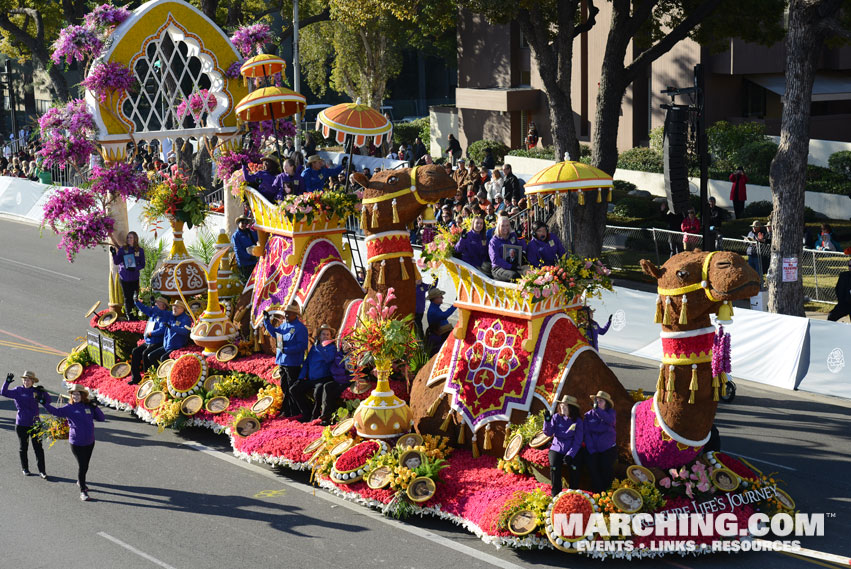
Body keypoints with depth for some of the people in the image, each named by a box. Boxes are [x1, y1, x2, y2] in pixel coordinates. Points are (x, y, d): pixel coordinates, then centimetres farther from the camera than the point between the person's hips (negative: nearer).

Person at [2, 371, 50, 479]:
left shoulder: (36, 391, 0)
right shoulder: (18, 391, -3)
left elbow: (48, 401, 2)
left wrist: (43, 392, -14)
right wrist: (7, 382, -25)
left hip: (35, 423, 1)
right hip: (21, 424, -1)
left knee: (38, 447, 0)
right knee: (23, 447, 11)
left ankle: (42, 471, 4)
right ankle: (24, 468, 27)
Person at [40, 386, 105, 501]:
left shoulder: (89, 407, 3)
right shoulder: (69, 408, -5)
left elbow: (101, 418, 5)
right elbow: (56, 411, -16)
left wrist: (95, 407, -9)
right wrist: (44, 403, -27)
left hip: (90, 442, 4)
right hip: (76, 443, -4)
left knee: (85, 464, 17)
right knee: (81, 465, -6)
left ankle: (80, 481, 44)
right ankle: (83, 491, 1)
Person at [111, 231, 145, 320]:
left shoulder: (140, 250, 1)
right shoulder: (122, 249, 0)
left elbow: (142, 264, 2)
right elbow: (116, 262, -3)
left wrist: (135, 268, -16)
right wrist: (114, 254, -20)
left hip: (135, 278, 1)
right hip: (124, 277, -1)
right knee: (127, 297, 4)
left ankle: (135, 314, 13)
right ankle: (129, 315, 15)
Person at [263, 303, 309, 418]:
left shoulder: (300, 328, -13)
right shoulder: (284, 325, 13)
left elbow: (302, 345, -20)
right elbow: (275, 333, 31)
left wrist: (287, 350, -24)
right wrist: (267, 320, 22)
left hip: (293, 363, -8)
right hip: (282, 361, 8)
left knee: (293, 389, -4)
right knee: (284, 387, 14)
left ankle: (295, 412, 2)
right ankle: (286, 410, 22)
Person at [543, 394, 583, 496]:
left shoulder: (577, 421, -5)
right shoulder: (556, 417, 0)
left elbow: (577, 441, -7)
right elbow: (548, 433, -6)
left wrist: (570, 455, -18)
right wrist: (547, 421, -22)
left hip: (572, 450, -1)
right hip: (557, 449, 1)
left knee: (574, 468, -25)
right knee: (554, 468, -23)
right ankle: (556, 494, -9)